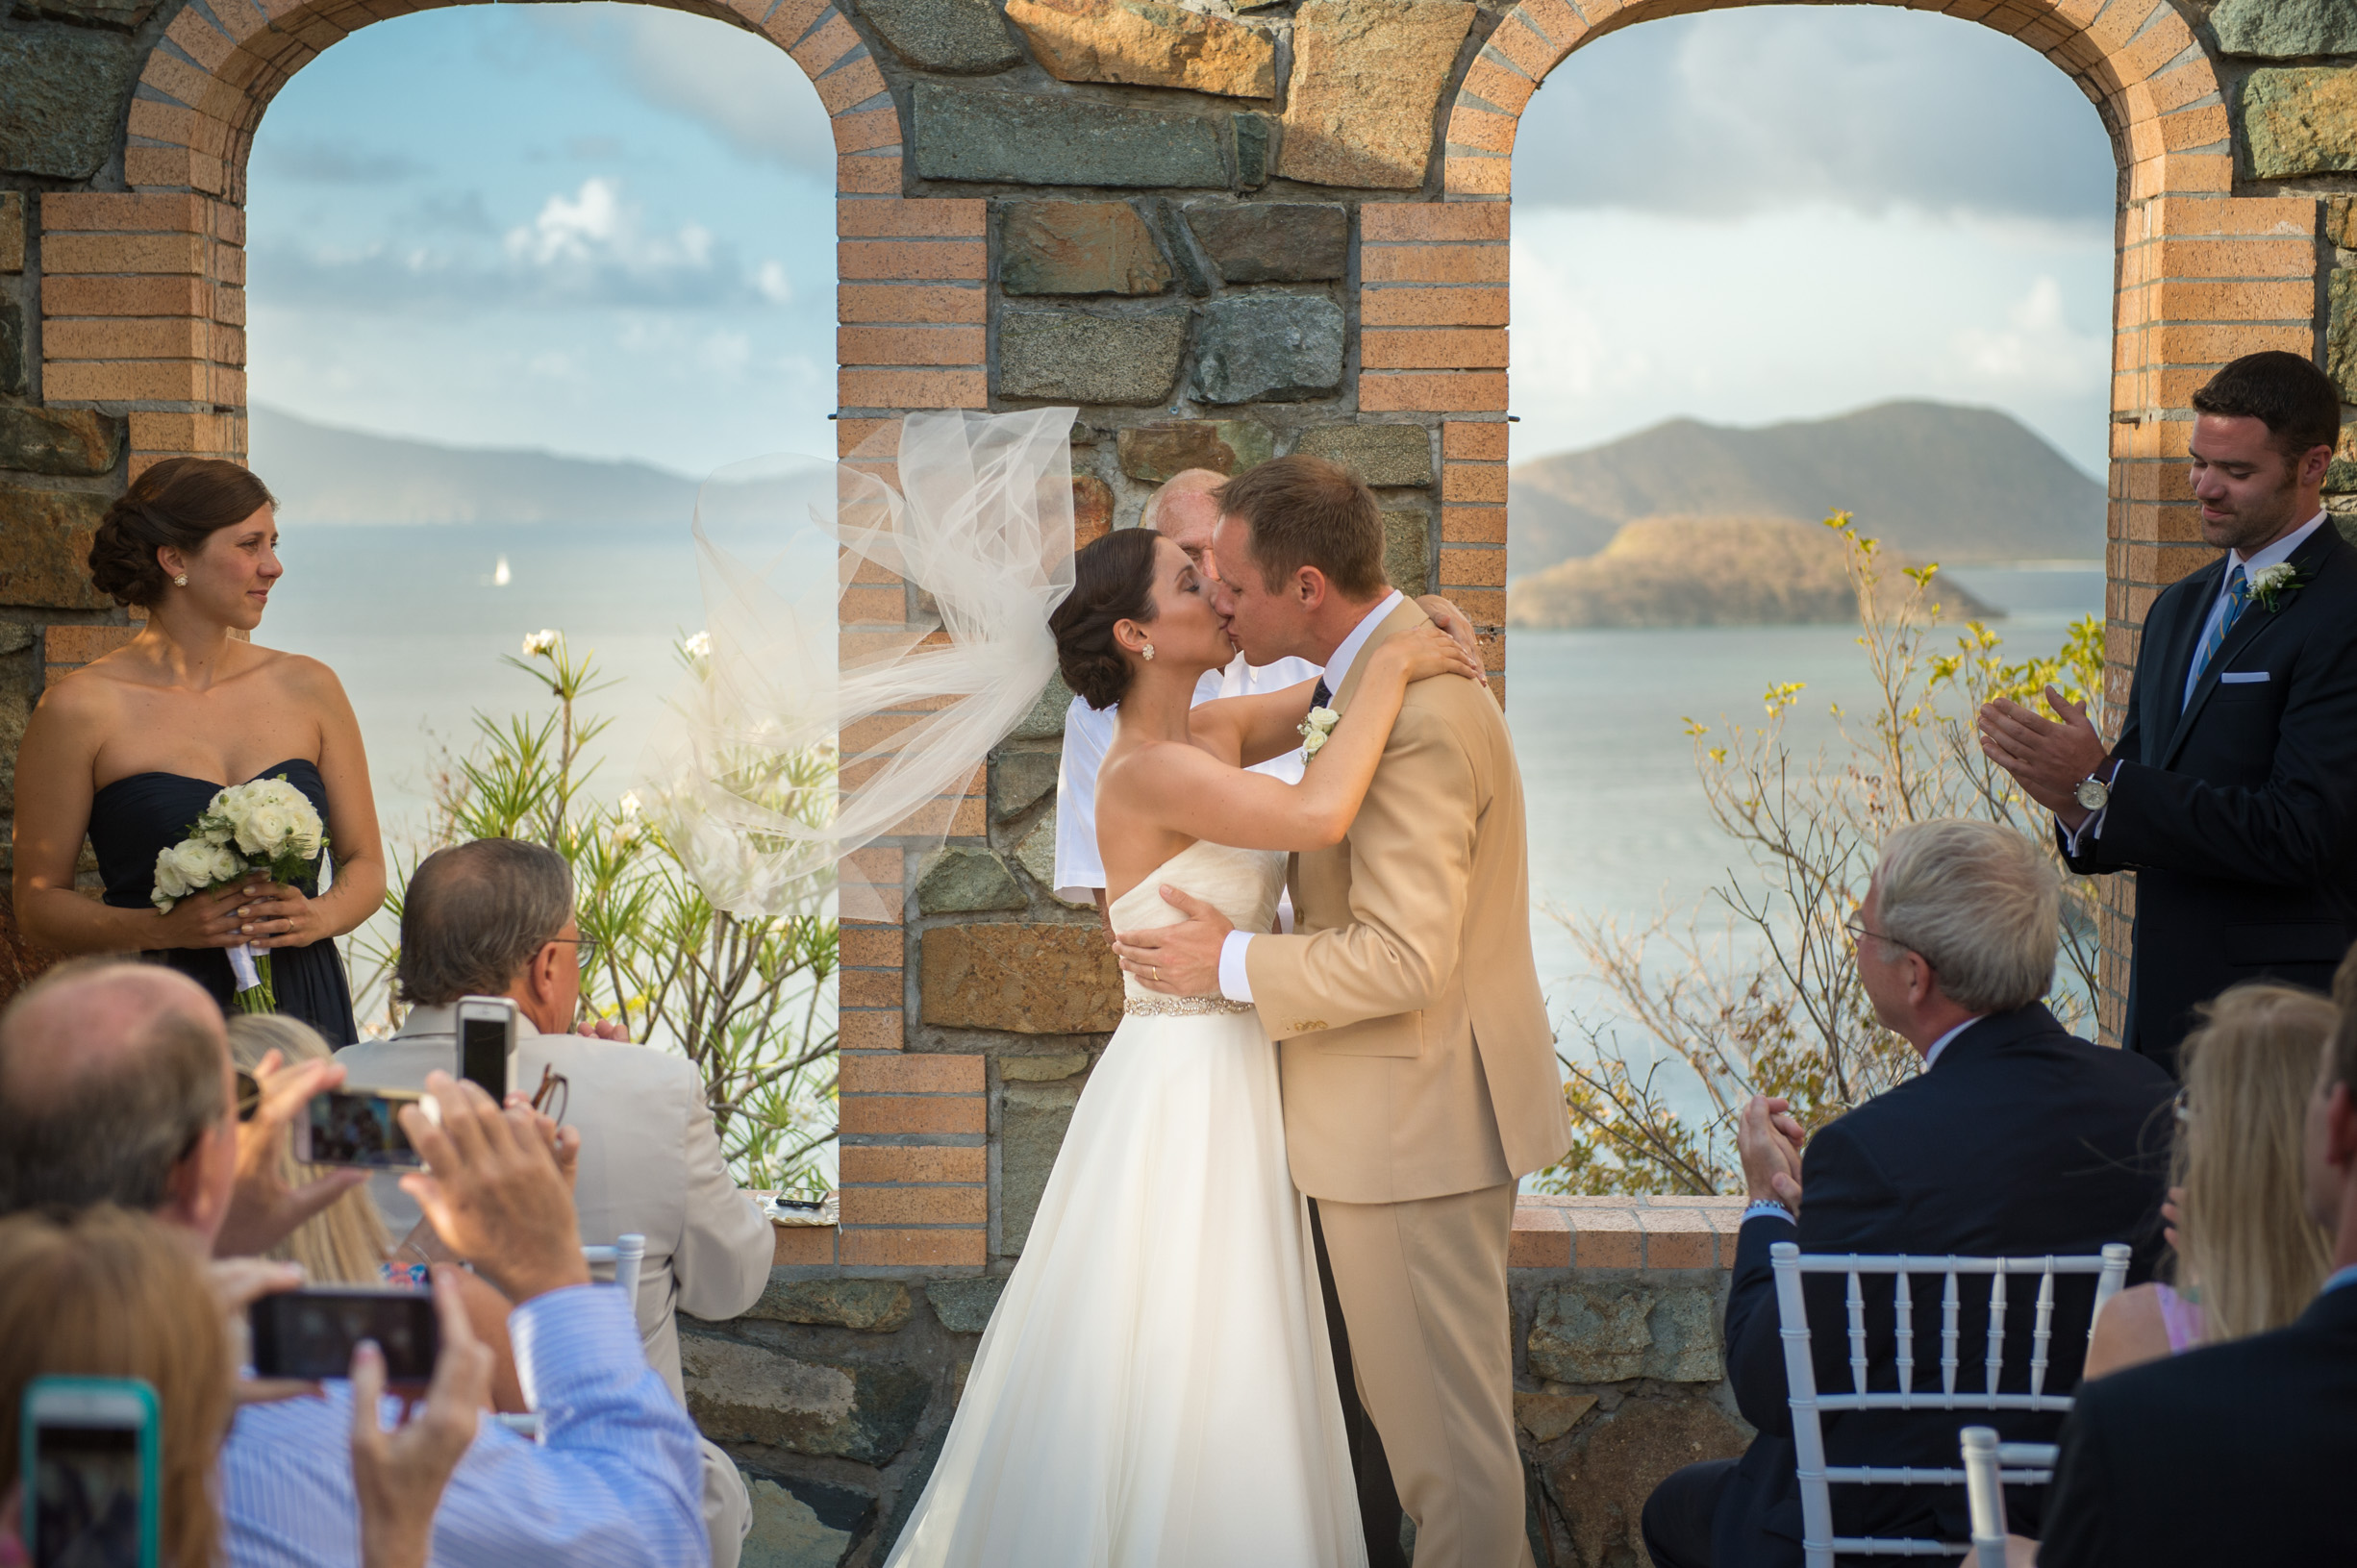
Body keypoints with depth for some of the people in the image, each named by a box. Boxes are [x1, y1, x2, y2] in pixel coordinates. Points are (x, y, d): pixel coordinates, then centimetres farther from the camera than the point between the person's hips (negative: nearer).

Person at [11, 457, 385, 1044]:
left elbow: (365, 863, 14)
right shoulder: (82, 709, -2)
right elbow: (39, 904, 0)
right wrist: (165, 928, -15)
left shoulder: (308, 688, 9)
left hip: (300, 1015, 3)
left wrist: (317, 916, -7)